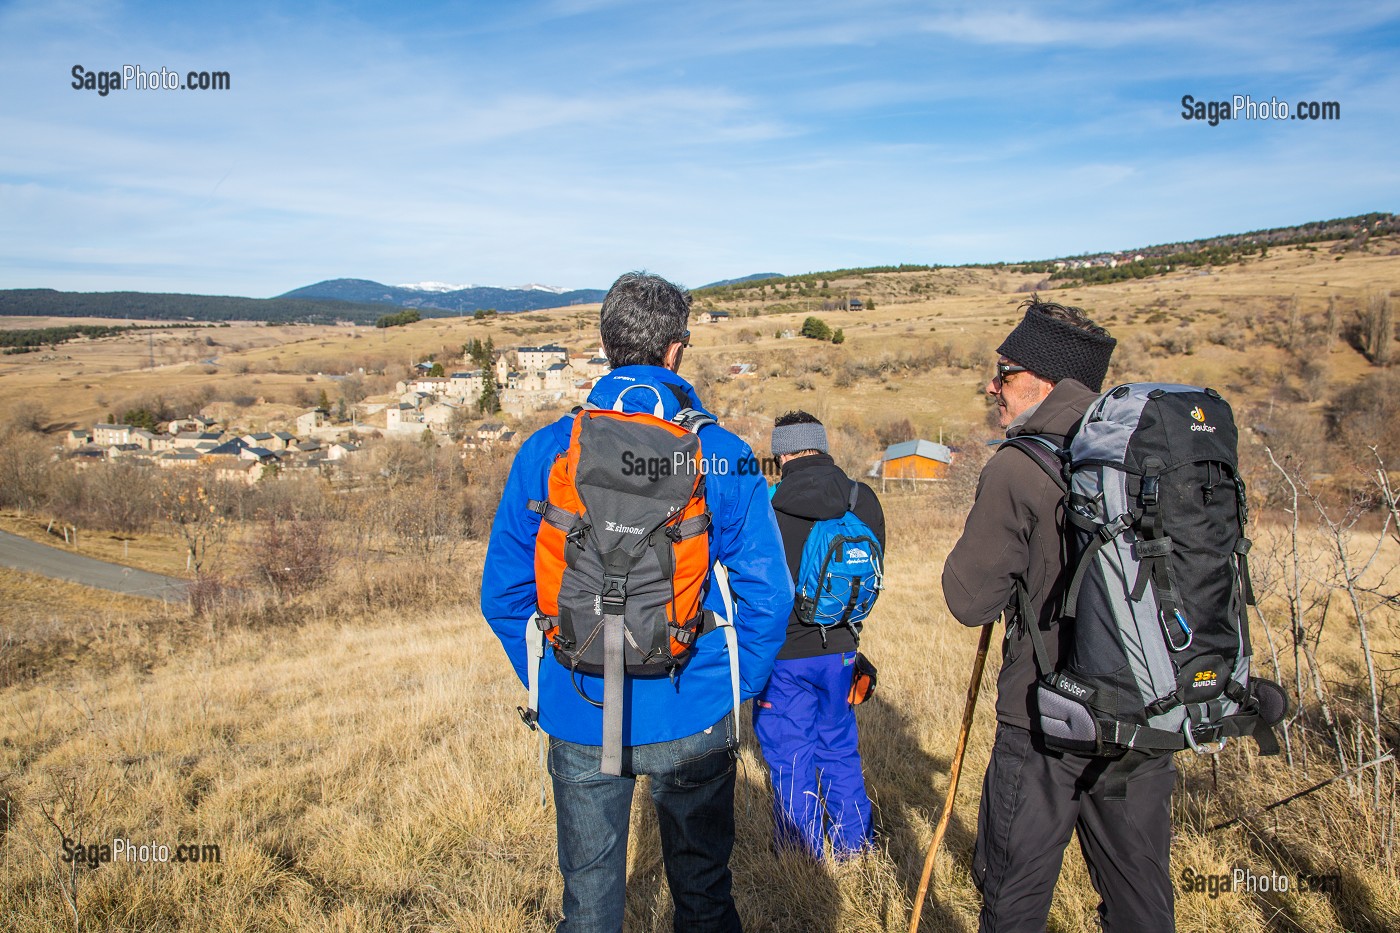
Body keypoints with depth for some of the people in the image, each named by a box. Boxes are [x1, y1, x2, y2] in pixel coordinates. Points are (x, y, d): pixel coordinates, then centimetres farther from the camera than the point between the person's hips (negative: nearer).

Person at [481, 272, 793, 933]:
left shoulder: (544, 452, -6)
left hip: (579, 722, 1)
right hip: (693, 721, -1)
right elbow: (767, 594, -10)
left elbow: (503, 593, -2)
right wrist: (734, 688, 5)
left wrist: (550, 686, 10)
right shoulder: (725, 455, -10)